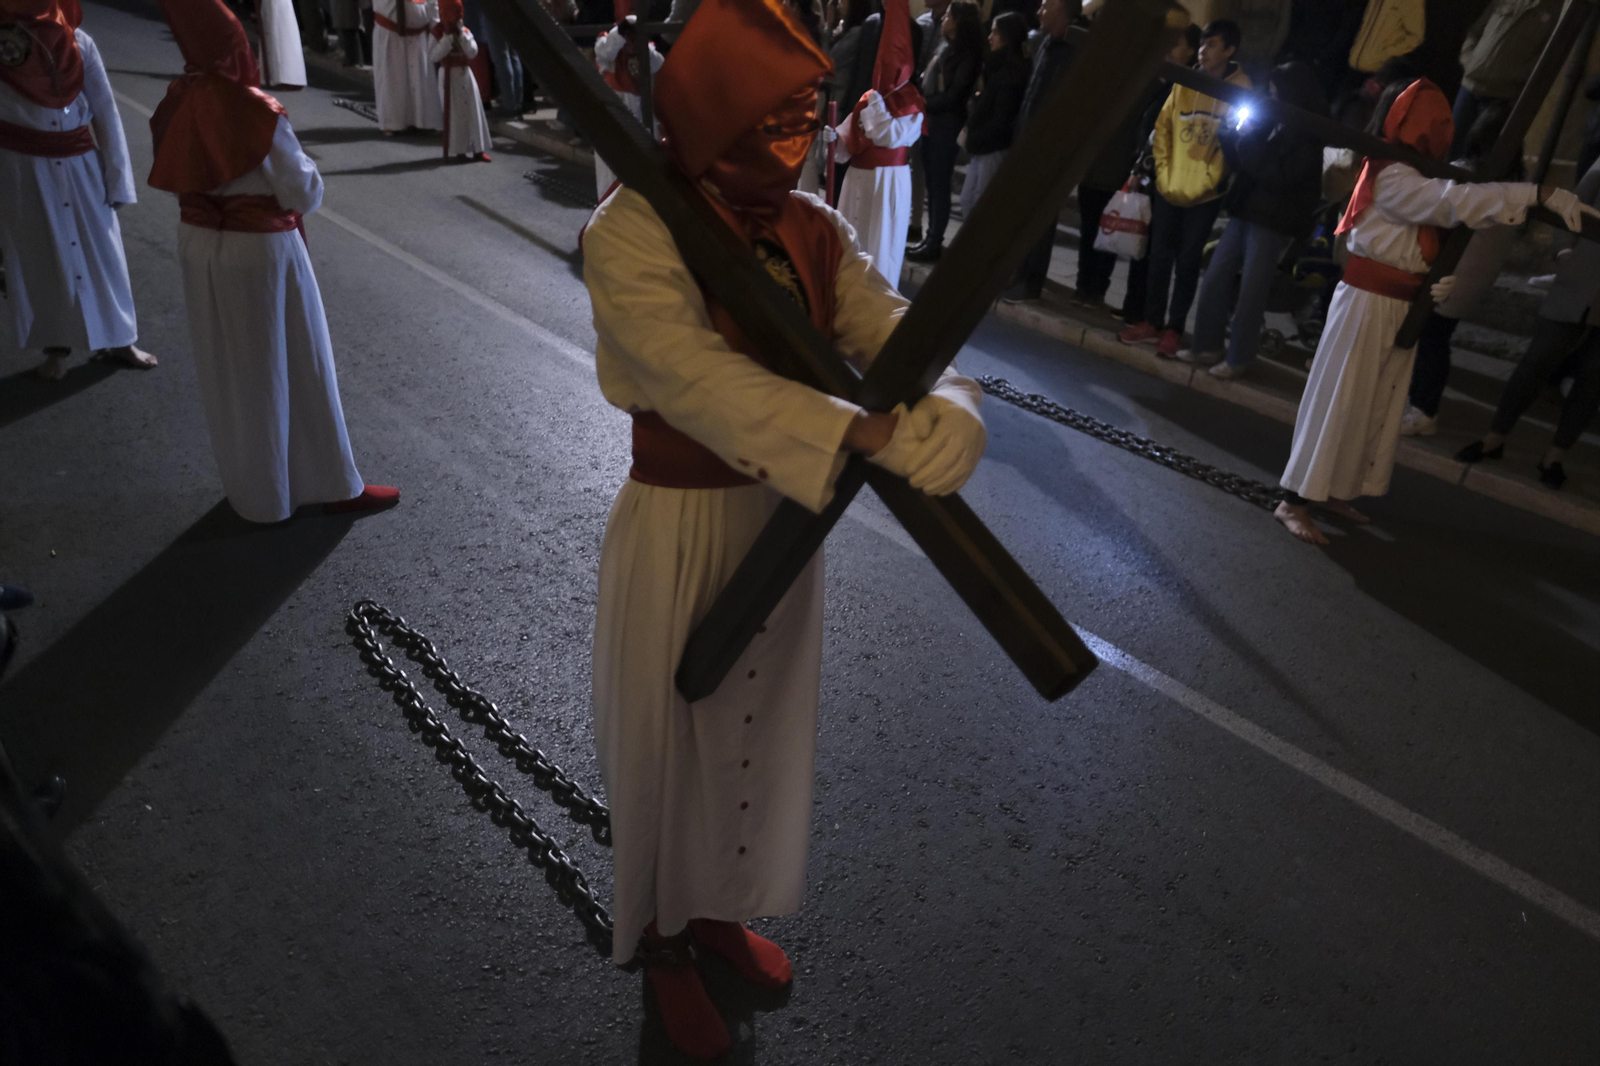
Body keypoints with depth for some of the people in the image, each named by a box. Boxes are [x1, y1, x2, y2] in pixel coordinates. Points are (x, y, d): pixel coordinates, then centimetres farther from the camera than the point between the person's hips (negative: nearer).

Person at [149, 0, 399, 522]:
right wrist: (296, 158, 3)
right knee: (294, 373, 7)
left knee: (227, 373, 18)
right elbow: (304, 195, -14)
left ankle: (249, 486, 33)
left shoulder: (176, 106, -2)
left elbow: (175, 179, 8)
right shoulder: (258, 113, -21)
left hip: (198, 245, 6)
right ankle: (334, 487, 19)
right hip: (260, 251, -6)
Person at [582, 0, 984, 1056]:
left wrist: (943, 412, -34)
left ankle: (721, 907, 51)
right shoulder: (632, 233, -20)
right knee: (672, 744, 15)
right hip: (678, 535, -5)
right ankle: (664, 940, 44)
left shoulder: (814, 229, -2)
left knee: (759, 734, 22)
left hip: (785, 521, 6)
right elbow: (702, 381, -33)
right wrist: (862, 431, -42)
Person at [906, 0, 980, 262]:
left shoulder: (967, 53, -7)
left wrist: (925, 104, -12)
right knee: (932, 184, 10)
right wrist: (919, 103, 3)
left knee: (940, 185, -4)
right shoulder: (943, 48, 14)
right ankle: (931, 237, 17)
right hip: (930, 124, 7)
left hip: (947, 126, -7)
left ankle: (935, 243, 0)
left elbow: (956, 94, -13)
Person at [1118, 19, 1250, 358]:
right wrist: (1163, 172, 1)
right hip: (1169, 188, 3)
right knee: (1160, 256, 8)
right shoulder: (1185, 82, 4)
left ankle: (1174, 328, 13)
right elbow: (1163, 126, 9)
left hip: (1205, 193, -3)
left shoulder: (1240, 88, -6)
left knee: (1188, 262, 4)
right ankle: (1152, 322, 19)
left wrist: (1210, 179, -10)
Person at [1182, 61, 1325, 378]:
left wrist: (1248, 140, -15)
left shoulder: (1308, 135, -9)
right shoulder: (1272, 122, 9)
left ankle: (1239, 358, 8)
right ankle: (1207, 346, 17)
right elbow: (1241, 164, 14)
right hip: (1244, 211, 7)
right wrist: (1233, 134, -3)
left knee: (1251, 291, -2)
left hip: (1273, 221, -7)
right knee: (1215, 279, 6)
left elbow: (1279, 176, -19)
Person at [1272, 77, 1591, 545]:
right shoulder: (1394, 177, -16)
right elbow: (1460, 202, -28)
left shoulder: (1417, 177, 13)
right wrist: (1542, 194, -30)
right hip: (1368, 299, -9)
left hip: (1402, 304, 9)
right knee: (1339, 400, -6)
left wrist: (1446, 279, -8)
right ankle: (1295, 501, -1)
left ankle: (1335, 491, 22)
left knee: (1380, 406, 13)